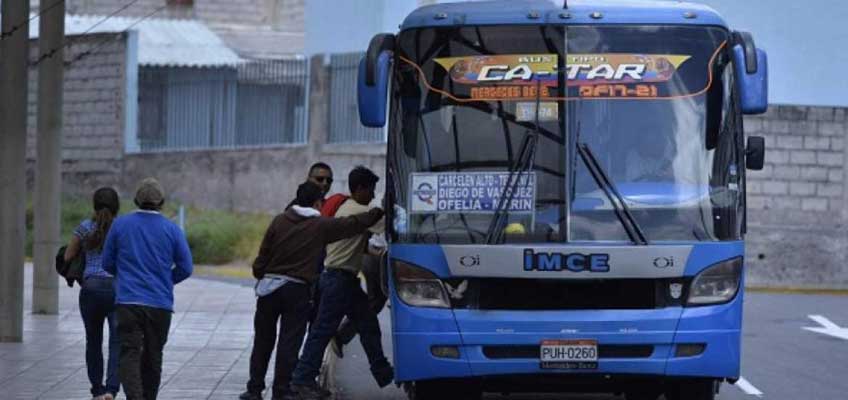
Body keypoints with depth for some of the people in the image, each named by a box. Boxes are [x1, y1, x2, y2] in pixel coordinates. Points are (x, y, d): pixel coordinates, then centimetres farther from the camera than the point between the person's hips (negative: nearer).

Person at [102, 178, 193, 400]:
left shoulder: (120, 225, 0)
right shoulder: (172, 229, 0)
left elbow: (107, 262, 7)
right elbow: (185, 267, 1)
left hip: (128, 301, -1)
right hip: (160, 302, 1)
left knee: (129, 353, -8)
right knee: (152, 356, 14)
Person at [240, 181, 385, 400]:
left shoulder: (280, 221, 3)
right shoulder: (321, 225, -3)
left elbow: (262, 255, 2)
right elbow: (354, 224, 2)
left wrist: (260, 275, 15)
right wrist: (379, 212, 14)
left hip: (269, 286, 3)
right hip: (297, 290, -3)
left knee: (262, 341, 11)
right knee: (289, 343, 1)